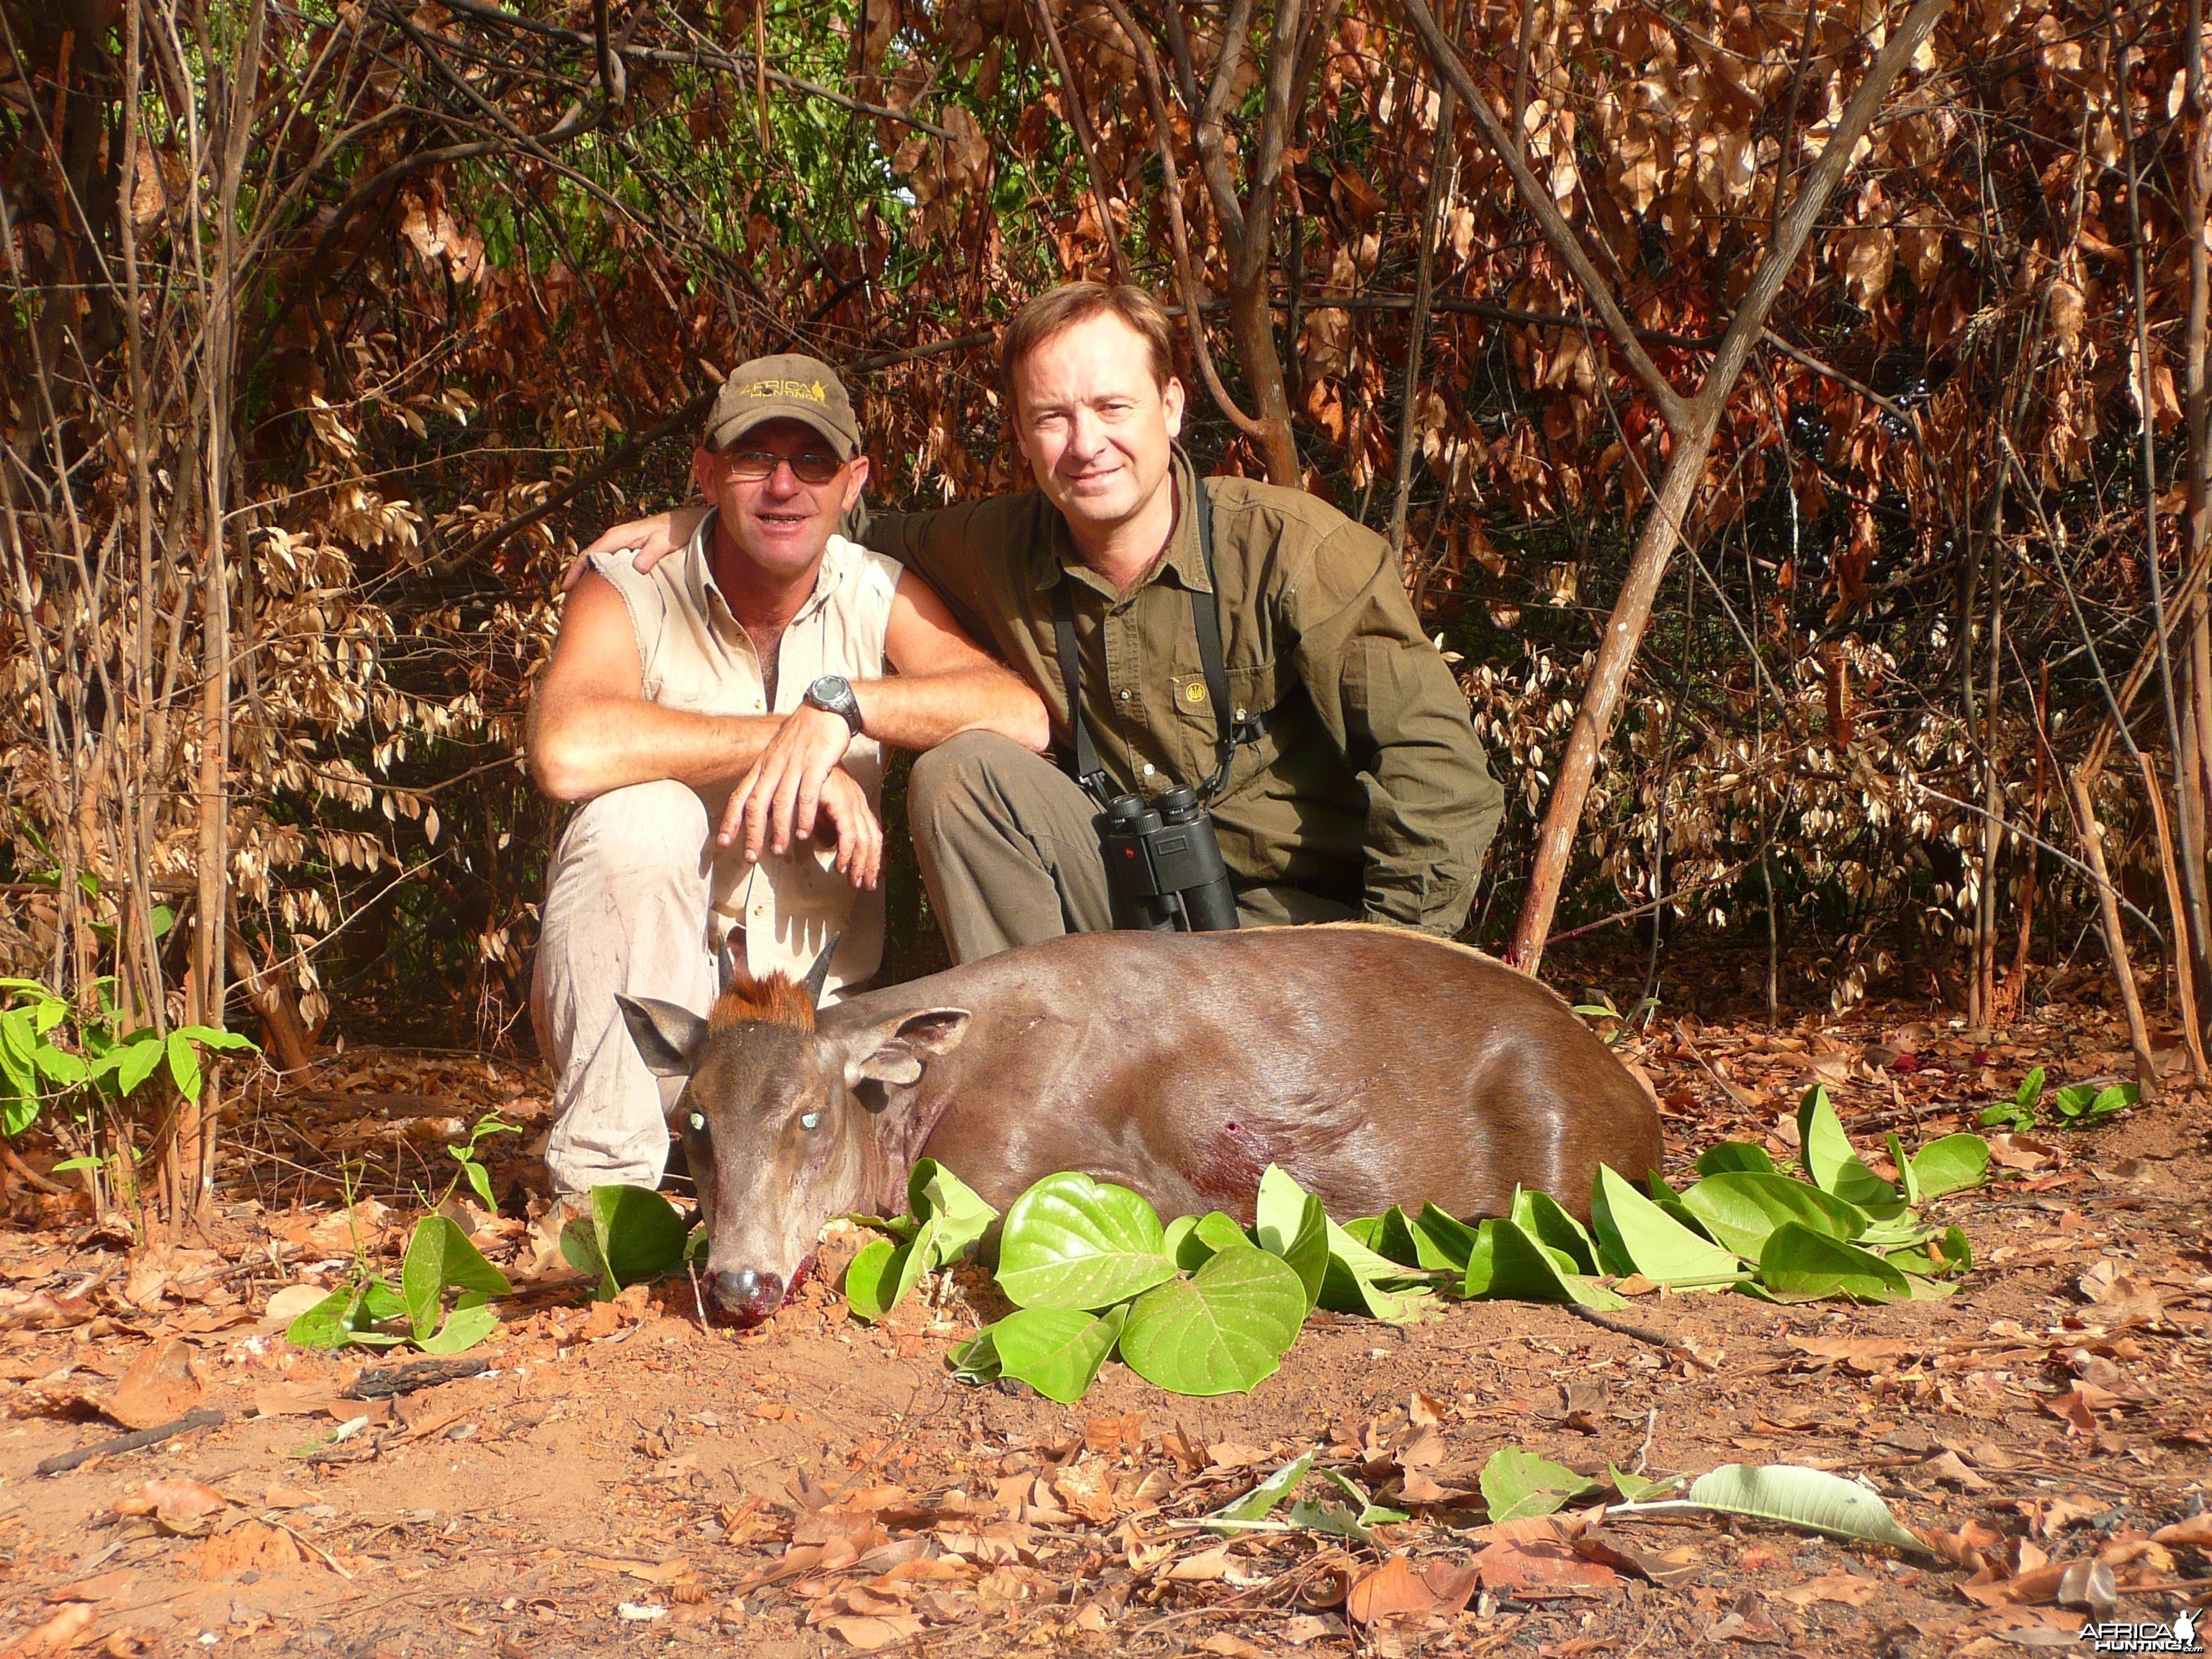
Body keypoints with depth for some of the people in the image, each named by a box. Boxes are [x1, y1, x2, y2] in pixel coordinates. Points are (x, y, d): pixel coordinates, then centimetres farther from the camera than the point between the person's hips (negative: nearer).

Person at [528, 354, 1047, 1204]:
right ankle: (602, 1181, -22)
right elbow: (567, 749, -33)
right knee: (638, 814, -30)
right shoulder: (633, 589, -11)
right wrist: (789, 745, -28)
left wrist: (841, 703, -31)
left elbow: (1024, 717, -19)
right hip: (645, 990, -2)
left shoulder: (879, 595, -2)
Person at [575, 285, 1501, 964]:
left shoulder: (1295, 550, -17)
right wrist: (705, 521, 4)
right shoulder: (1002, 552, -2)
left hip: (1300, 914, -5)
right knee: (958, 774, -17)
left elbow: (1440, 767, -20)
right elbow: (865, 534, 19)